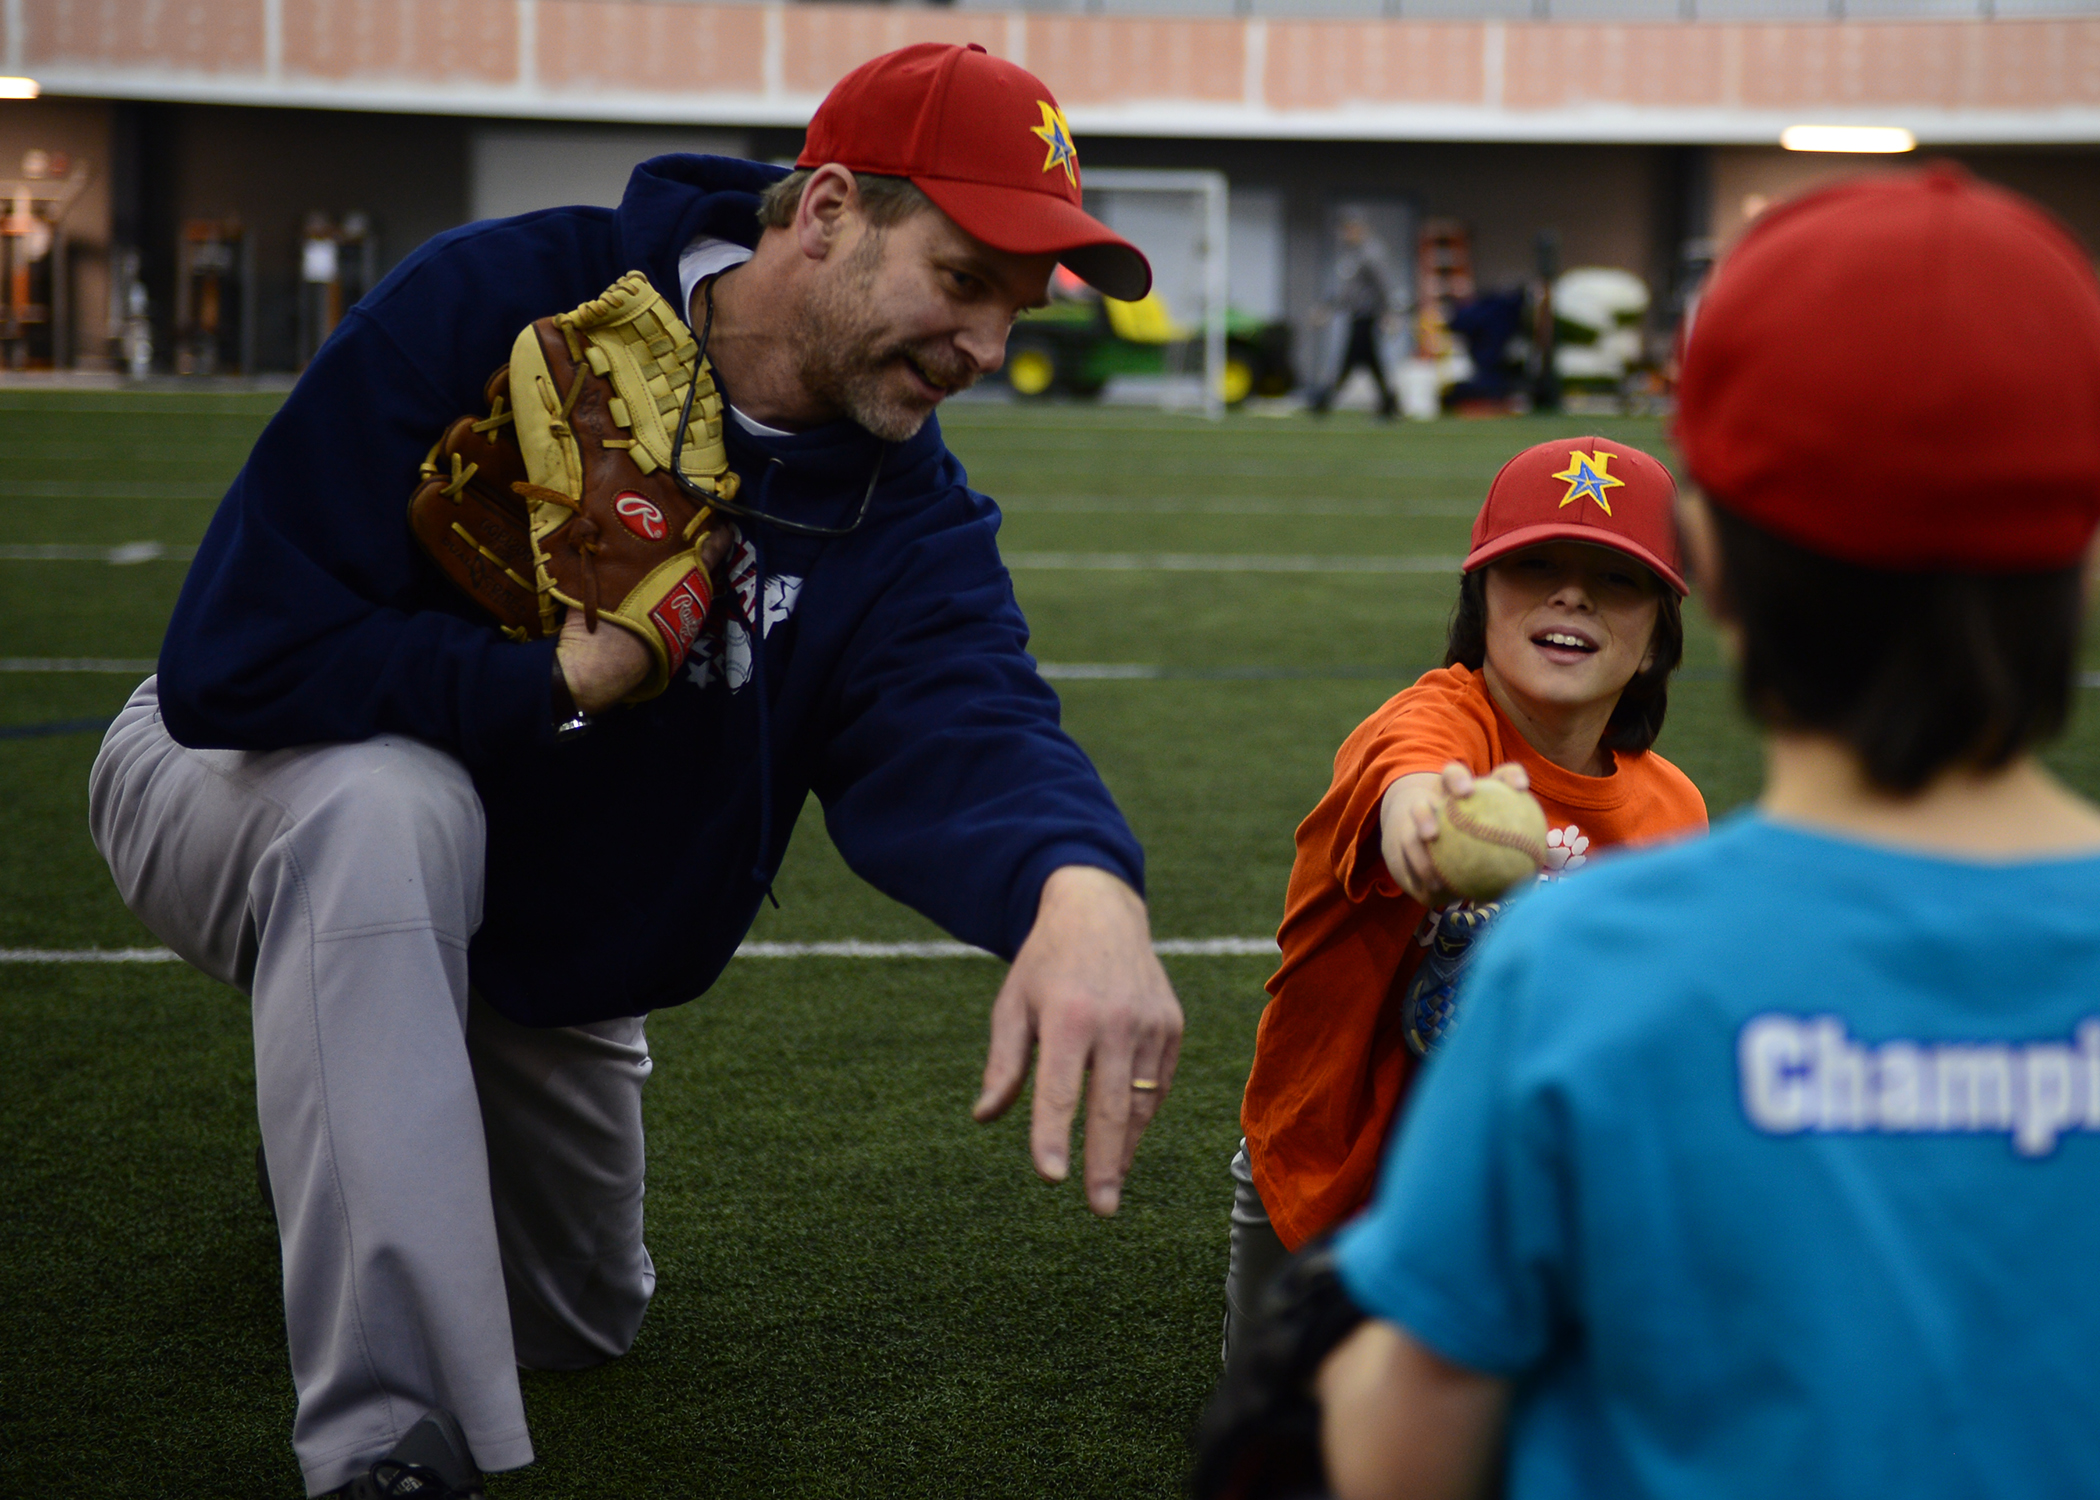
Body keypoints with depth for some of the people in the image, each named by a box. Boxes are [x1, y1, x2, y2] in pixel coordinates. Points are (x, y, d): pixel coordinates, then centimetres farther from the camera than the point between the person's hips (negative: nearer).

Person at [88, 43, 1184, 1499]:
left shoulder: (909, 516, -17)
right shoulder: (493, 306, -30)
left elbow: (964, 727, -41)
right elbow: (232, 662, -33)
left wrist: (1079, 885, -64)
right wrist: (557, 681, -33)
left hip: (535, 942, 5)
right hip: (251, 792, -5)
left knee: (579, 1317, 15)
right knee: (390, 804, -41)